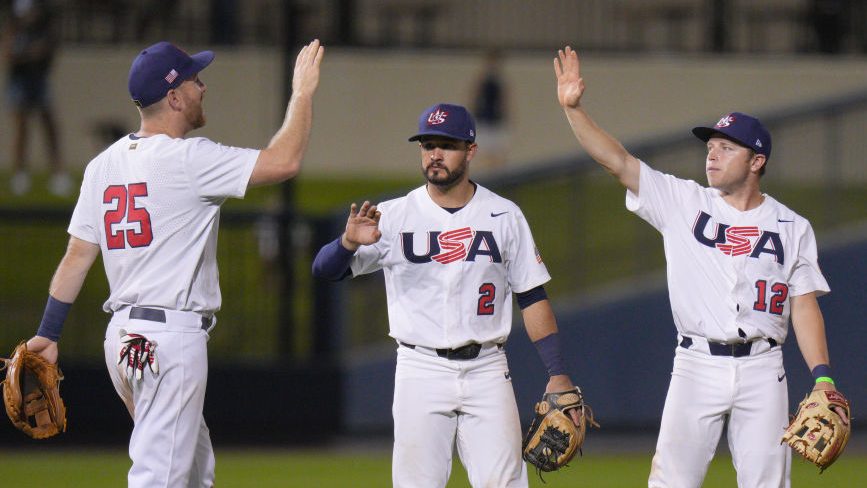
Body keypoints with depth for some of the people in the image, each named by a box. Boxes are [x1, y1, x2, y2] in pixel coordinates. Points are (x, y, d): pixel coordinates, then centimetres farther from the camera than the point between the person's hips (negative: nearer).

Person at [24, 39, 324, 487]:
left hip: (123, 334, 9)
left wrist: (48, 334, 12)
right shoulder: (188, 159, -13)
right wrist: (303, 93, -5)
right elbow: (283, 162, -18)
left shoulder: (103, 164, 10)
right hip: (172, 336, -9)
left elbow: (77, 255, 9)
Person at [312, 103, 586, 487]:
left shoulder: (504, 216, 5)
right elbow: (324, 269, -5)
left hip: (486, 370, 1)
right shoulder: (393, 216, 1)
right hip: (421, 371, 0)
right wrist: (350, 242, -28)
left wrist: (557, 374, -2)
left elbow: (532, 296, 7)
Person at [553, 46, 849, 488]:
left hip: (761, 368, 0)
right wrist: (572, 108, -14)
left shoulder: (791, 227, 6)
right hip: (696, 365, 0)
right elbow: (616, 161, -2)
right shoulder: (683, 203, 6)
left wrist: (822, 377, -6)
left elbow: (804, 306, 5)